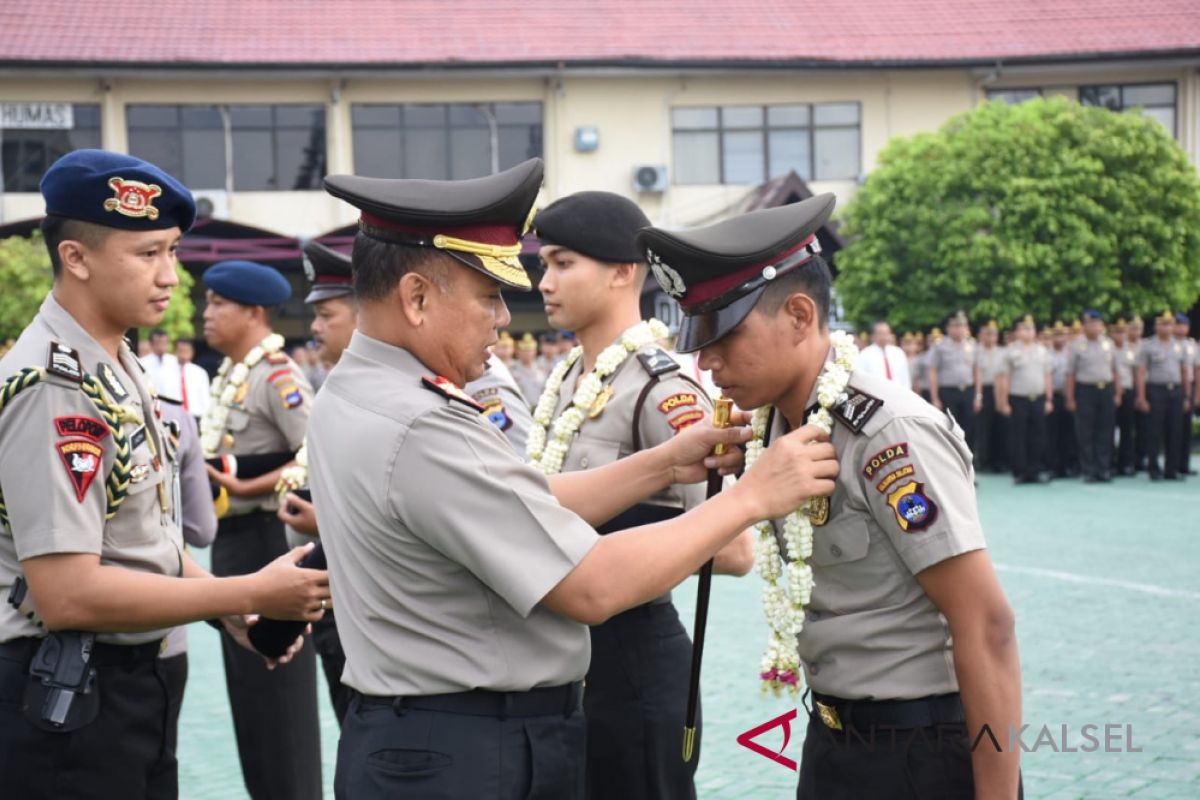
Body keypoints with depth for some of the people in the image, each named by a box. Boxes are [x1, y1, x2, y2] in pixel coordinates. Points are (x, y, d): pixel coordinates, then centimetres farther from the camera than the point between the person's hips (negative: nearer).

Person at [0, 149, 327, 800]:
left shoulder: (117, 368, 9)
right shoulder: (56, 388, -20)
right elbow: (67, 592, -26)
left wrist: (228, 606, 2)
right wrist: (249, 595, -19)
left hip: (131, 683, 9)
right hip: (67, 703, -9)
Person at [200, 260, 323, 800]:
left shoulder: (276, 376, -16)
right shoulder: (230, 374, 12)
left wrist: (248, 488, -22)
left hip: (263, 539, -10)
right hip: (230, 538, 10)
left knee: (278, 689, -1)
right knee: (247, 683, 16)